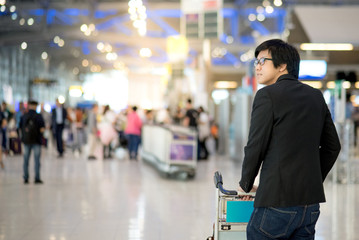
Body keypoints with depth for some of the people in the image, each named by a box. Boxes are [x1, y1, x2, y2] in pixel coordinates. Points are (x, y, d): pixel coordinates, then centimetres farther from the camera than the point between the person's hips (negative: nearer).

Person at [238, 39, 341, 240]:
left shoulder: (267, 95, -7)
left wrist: (245, 185, 7)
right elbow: (332, 146, 16)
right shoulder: (316, 96, 13)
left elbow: (256, 146, -8)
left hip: (277, 201, -7)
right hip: (311, 201, 7)